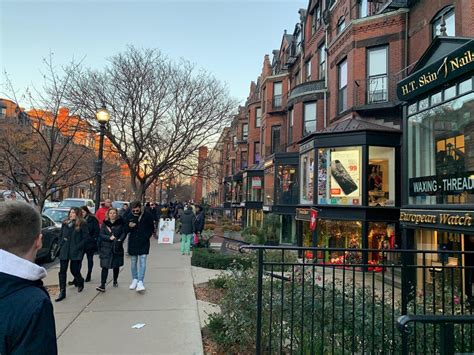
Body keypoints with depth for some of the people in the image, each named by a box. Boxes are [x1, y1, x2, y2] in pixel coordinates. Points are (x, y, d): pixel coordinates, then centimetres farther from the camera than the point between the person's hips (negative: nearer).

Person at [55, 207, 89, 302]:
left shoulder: (82, 224, -6)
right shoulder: (65, 223, 8)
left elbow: (85, 237, -8)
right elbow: (60, 235, 17)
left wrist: (78, 246, -13)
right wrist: (61, 243, 2)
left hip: (75, 251, -4)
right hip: (64, 250, 4)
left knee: (74, 270, 4)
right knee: (62, 271, 1)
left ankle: (80, 283, 35)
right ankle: (62, 292, 8)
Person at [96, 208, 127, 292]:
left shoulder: (121, 222, 0)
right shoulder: (105, 223, 3)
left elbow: (124, 232, 0)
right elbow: (101, 234, -2)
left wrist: (120, 240, -16)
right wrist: (109, 237, -18)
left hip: (117, 247, 1)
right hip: (106, 248, 0)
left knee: (116, 265, 13)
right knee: (105, 266, -6)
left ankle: (115, 281, 34)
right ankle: (102, 285, -4)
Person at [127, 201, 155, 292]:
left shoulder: (147, 215, -7)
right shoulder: (129, 217, -1)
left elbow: (152, 228, 5)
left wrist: (147, 236, -4)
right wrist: (129, 226, -12)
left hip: (144, 243, -3)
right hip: (133, 242, 3)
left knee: (142, 262, -8)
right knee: (133, 262, 13)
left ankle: (140, 282, -7)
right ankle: (134, 279, 27)